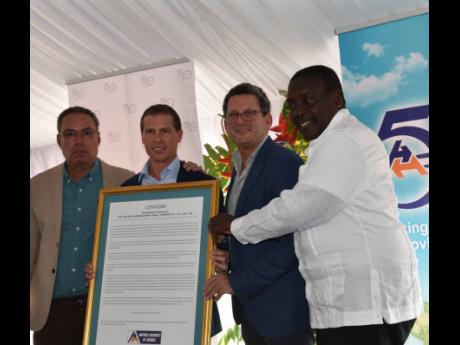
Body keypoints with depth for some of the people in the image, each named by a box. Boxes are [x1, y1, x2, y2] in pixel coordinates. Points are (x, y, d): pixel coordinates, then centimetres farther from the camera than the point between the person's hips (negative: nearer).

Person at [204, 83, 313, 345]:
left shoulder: (286, 164, -15)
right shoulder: (239, 167, 12)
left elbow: (294, 241, -21)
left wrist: (237, 282, -19)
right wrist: (225, 254, -2)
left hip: (283, 305, -8)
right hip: (249, 304, 8)